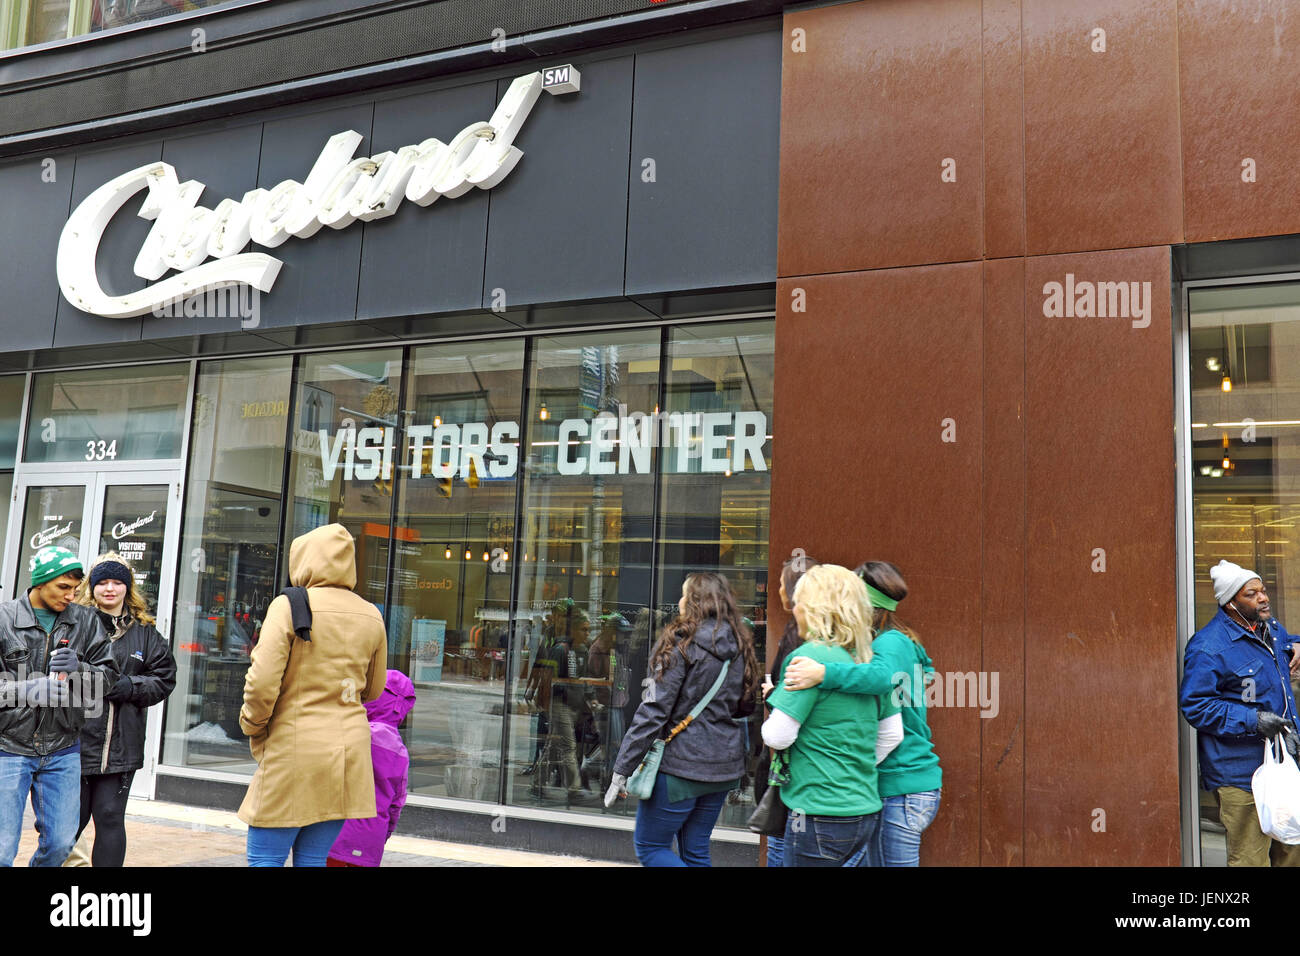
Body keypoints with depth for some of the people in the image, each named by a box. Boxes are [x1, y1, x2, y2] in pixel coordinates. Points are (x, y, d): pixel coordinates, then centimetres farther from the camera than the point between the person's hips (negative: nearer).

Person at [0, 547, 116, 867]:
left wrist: (79, 669, -15)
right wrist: (27, 690, -23)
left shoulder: (85, 621, 4)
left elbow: (108, 675, 4)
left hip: (63, 751, 3)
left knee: (61, 843, 8)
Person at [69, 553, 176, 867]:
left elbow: (165, 679, 10)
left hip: (122, 744, 2)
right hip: (76, 738, -2)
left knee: (110, 818, 6)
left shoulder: (145, 632, 11)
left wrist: (130, 686, -6)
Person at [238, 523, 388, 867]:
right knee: (312, 859, 13)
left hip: (294, 750, -5)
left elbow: (262, 682, -14)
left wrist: (252, 727, 2)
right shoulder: (371, 616, 6)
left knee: (264, 858, 5)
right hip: (349, 754, 5)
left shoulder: (288, 606, -9)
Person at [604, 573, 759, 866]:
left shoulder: (682, 643, -13)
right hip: (724, 767, 7)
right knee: (695, 852, 17)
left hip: (680, 765, -7)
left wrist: (621, 771, -14)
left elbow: (654, 711, -17)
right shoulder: (740, 647, 7)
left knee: (649, 847, 7)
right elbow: (746, 708, 15)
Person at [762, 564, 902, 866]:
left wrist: (766, 725, 4)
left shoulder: (810, 657, -15)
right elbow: (892, 733, 15)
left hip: (821, 816, -7)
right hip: (867, 811, 8)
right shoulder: (869, 661, 7)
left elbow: (778, 736, -17)